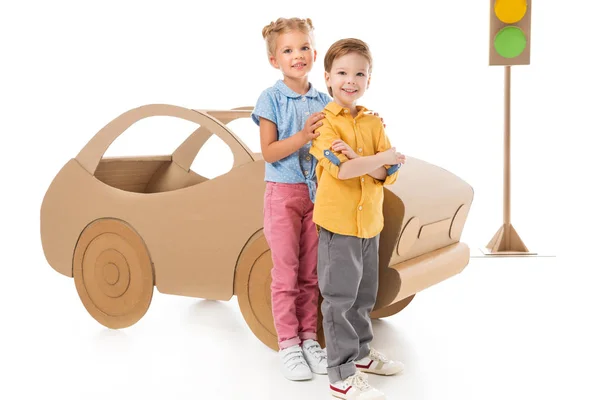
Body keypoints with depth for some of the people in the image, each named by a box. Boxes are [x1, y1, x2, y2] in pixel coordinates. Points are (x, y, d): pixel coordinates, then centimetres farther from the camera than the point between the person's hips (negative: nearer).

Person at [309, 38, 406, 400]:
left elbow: (389, 174, -3)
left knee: (364, 295, 20)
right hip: (338, 221, -6)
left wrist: (356, 159, -19)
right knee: (340, 298, 1)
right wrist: (381, 158, -14)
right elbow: (341, 170, -22)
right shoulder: (324, 122, -10)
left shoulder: (374, 123, 7)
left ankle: (360, 353, 37)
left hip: (370, 220, 6)